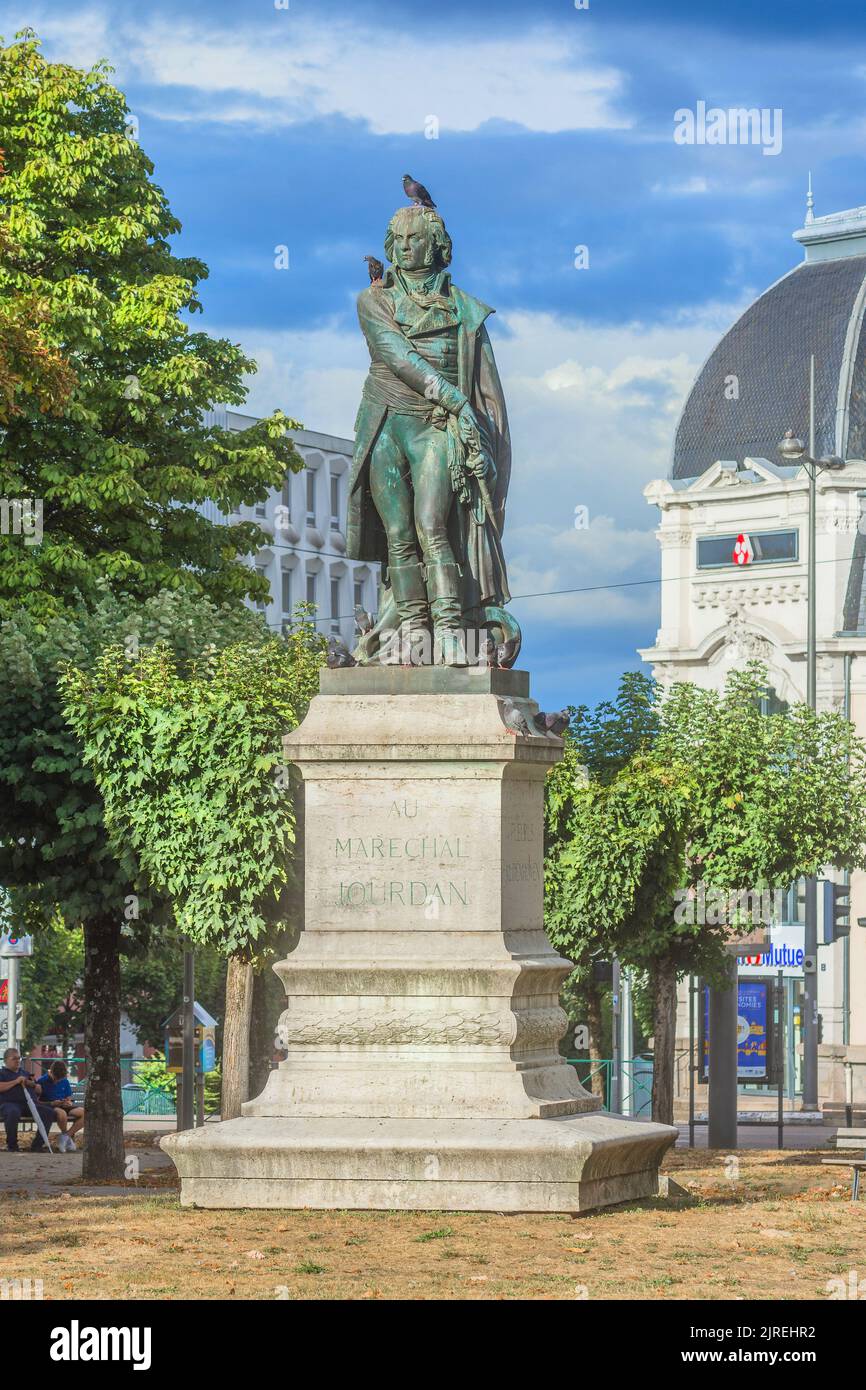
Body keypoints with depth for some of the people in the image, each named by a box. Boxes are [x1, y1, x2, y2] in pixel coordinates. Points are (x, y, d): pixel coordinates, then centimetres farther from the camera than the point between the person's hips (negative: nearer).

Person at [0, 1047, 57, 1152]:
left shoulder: (25, 1073, 30)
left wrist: (30, 1083, 5)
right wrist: (16, 1081, -7)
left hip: (29, 1103, 5)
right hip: (9, 1103, -5)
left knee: (49, 1112, -19)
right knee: (13, 1112, -42)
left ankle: (37, 1146, -16)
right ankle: (12, 1146, -24)